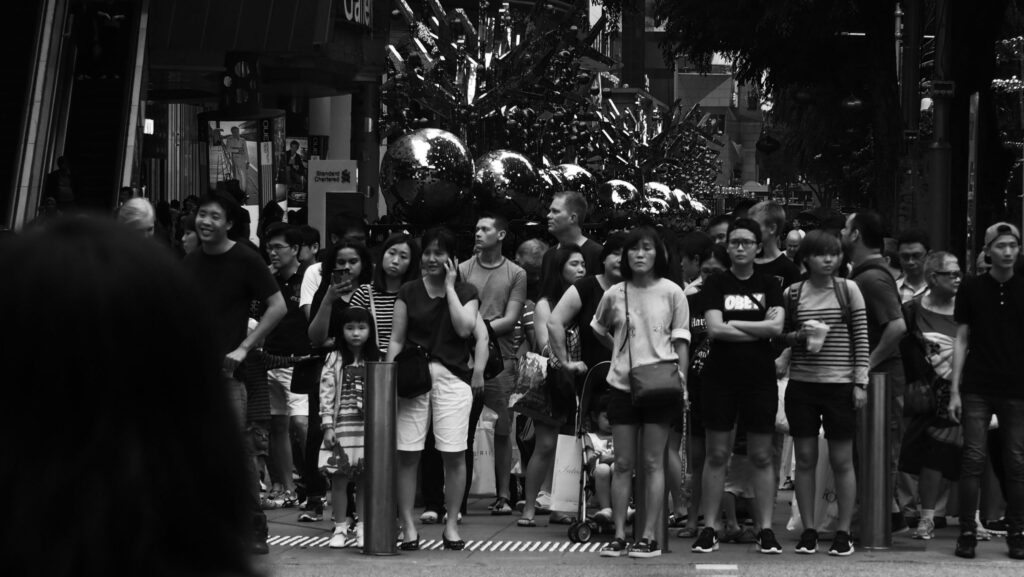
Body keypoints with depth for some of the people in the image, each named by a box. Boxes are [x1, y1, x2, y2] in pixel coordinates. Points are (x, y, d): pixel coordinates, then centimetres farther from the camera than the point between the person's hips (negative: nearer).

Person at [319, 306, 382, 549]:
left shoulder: (376, 361, 8)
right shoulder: (334, 359, 2)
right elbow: (326, 393, -2)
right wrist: (327, 426, -9)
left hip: (369, 426, 2)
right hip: (342, 424, -2)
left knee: (365, 478, 4)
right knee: (340, 478, -1)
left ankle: (361, 527, 10)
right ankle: (340, 527, 7)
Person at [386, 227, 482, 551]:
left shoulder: (466, 292, 10)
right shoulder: (408, 292, 11)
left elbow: (464, 327, -7)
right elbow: (396, 339, 10)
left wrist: (449, 287, -3)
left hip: (452, 376, -1)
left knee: (454, 454, -4)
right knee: (407, 454, -4)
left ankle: (451, 525, 7)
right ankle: (408, 525, 3)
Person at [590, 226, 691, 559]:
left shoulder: (671, 292, -2)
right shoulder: (614, 294, 5)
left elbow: (681, 340, 0)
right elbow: (598, 330, 22)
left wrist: (681, 377, -9)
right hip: (622, 384, 2)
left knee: (653, 463, 0)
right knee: (623, 463, 4)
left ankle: (649, 537, 2)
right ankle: (619, 535, 7)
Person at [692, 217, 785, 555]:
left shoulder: (769, 286, 7)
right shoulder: (716, 285, 4)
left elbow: (777, 326, -8)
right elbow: (714, 328, -10)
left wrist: (733, 324, -9)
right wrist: (759, 330, -8)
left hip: (760, 378, 1)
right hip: (720, 378, -1)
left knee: (762, 456, 2)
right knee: (716, 454, 1)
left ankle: (765, 529, 5)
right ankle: (709, 528, 5)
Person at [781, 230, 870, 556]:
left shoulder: (848, 290, 1)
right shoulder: (792, 294, 5)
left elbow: (861, 338, 1)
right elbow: (778, 336, 10)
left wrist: (860, 382, -4)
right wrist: (799, 335, -11)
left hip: (839, 383, -1)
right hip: (801, 383, 2)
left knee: (842, 461, 2)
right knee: (805, 459, 4)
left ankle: (843, 532, 9)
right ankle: (808, 531, 11)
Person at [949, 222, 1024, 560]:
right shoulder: (972, 289, 4)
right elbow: (962, 339, 6)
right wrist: (954, 390, 1)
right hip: (977, 389, -1)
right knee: (973, 460, -3)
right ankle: (967, 532, 2)